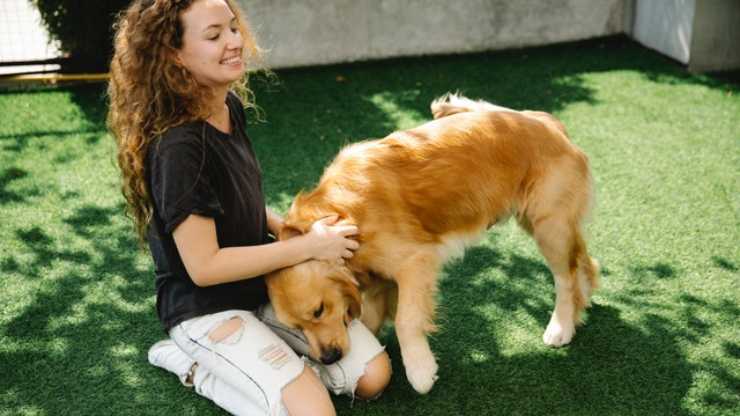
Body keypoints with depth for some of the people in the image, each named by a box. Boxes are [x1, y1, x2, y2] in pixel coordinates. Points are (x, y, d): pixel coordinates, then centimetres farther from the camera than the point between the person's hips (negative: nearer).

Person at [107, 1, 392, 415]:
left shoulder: (231, 106, -2)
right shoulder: (177, 146, -28)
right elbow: (204, 266, -25)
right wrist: (306, 247, -20)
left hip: (263, 285, 8)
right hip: (206, 308, -8)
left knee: (373, 376, 3)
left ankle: (227, 361, 12)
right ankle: (198, 365, 1)